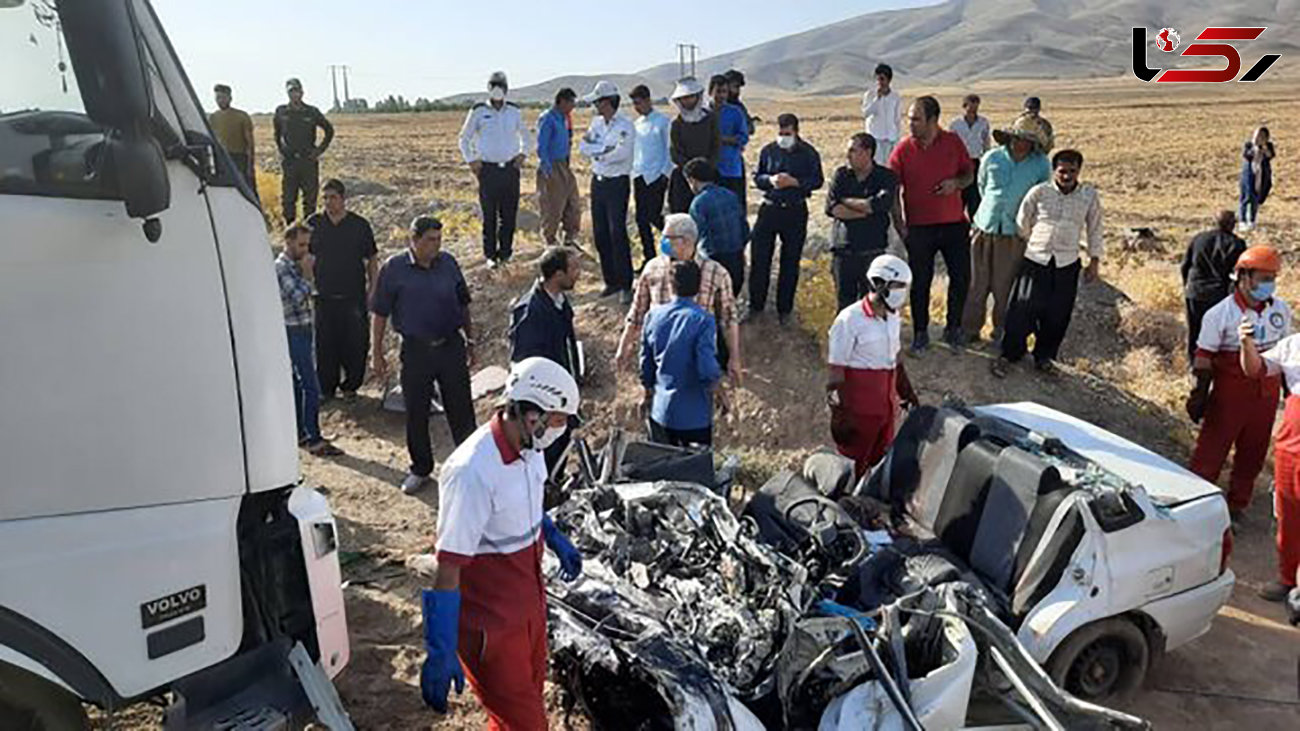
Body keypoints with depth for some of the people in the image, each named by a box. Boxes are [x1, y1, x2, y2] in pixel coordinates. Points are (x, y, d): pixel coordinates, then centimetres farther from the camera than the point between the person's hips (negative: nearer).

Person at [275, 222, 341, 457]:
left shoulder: (294, 265, 14)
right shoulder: (281, 267, -15)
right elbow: (298, 298, -25)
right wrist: (307, 274, -16)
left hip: (301, 332, 10)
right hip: (294, 332, -10)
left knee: (298, 385, 15)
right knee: (311, 388, -11)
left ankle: (299, 433, 23)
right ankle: (314, 440, -9)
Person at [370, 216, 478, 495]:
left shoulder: (448, 263, 2)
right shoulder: (394, 268, -5)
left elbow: (463, 305, 13)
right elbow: (379, 313, -1)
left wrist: (470, 341, 15)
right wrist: (377, 353, -2)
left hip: (451, 346, 2)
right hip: (415, 349, -1)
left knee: (461, 410, 5)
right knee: (415, 414, 9)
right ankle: (420, 469, 26)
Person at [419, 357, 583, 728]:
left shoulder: (527, 447, -5)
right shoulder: (473, 473, -31)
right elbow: (447, 570, -27)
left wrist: (556, 538, 19)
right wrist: (440, 653, -24)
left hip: (528, 604, 8)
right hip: (490, 623, -8)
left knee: (530, 695, 24)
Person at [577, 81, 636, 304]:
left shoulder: (625, 126, -12)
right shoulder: (596, 122, 10)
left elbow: (621, 153, -24)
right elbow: (584, 145, 2)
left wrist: (596, 151, -10)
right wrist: (605, 148, -12)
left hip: (617, 183, -7)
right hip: (598, 181, 7)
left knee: (617, 233, -8)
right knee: (600, 234, 9)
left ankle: (626, 285, -1)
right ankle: (611, 281, 20)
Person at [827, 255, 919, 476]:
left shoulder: (894, 318, 7)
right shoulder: (850, 320, -17)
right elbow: (836, 372, -15)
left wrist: (907, 393, 24)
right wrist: (840, 415, -15)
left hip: (886, 407, 8)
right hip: (859, 410, -7)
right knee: (853, 468, 4)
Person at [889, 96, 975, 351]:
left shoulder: (954, 142, 0)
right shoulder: (903, 150, -5)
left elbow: (969, 174, 10)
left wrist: (956, 182, -13)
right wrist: (900, 226, -8)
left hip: (955, 224, 2)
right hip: (919, 227, -2)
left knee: (961, 277, 7)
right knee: (920, 282, 5)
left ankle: (953, 328, 27)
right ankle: (920, 333, 20)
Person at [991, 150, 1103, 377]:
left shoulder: (1090, 196, 3)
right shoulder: (1039, 192, -3)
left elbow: (1094, 229, 12)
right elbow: (1022, 223, 10)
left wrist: (1095, 260, 11)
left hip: (1066, 264, 2)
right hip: (1035, 259, -2)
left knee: (1057, 316, 6)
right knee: (1022, 309, -6)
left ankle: (1044, 357, 24)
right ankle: (1008, 354, 8)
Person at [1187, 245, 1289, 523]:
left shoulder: (1281, 310, 2)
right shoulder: (1220, 314, -13)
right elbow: (1204, 358, -9)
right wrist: (1200, 395, -9)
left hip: (1266, 393, 5)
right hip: (1230, 392, -5)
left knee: (1253, 453, 14)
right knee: (1211, 450, 1)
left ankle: (1237, 504, 29)